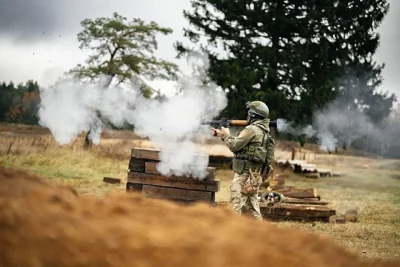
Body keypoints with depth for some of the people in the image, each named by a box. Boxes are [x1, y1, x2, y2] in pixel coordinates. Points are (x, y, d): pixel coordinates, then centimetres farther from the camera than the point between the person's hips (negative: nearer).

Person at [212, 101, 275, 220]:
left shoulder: (252, 129, -14)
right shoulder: (263, 131, 16)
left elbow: (234, 146, -14)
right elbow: (240, 145, 21)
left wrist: (226, 135, 5)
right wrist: (222, 135, 20)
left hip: (245, 173, -9)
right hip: (256, 174, 9)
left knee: (236, 204, -7)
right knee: (252, 204, 14)